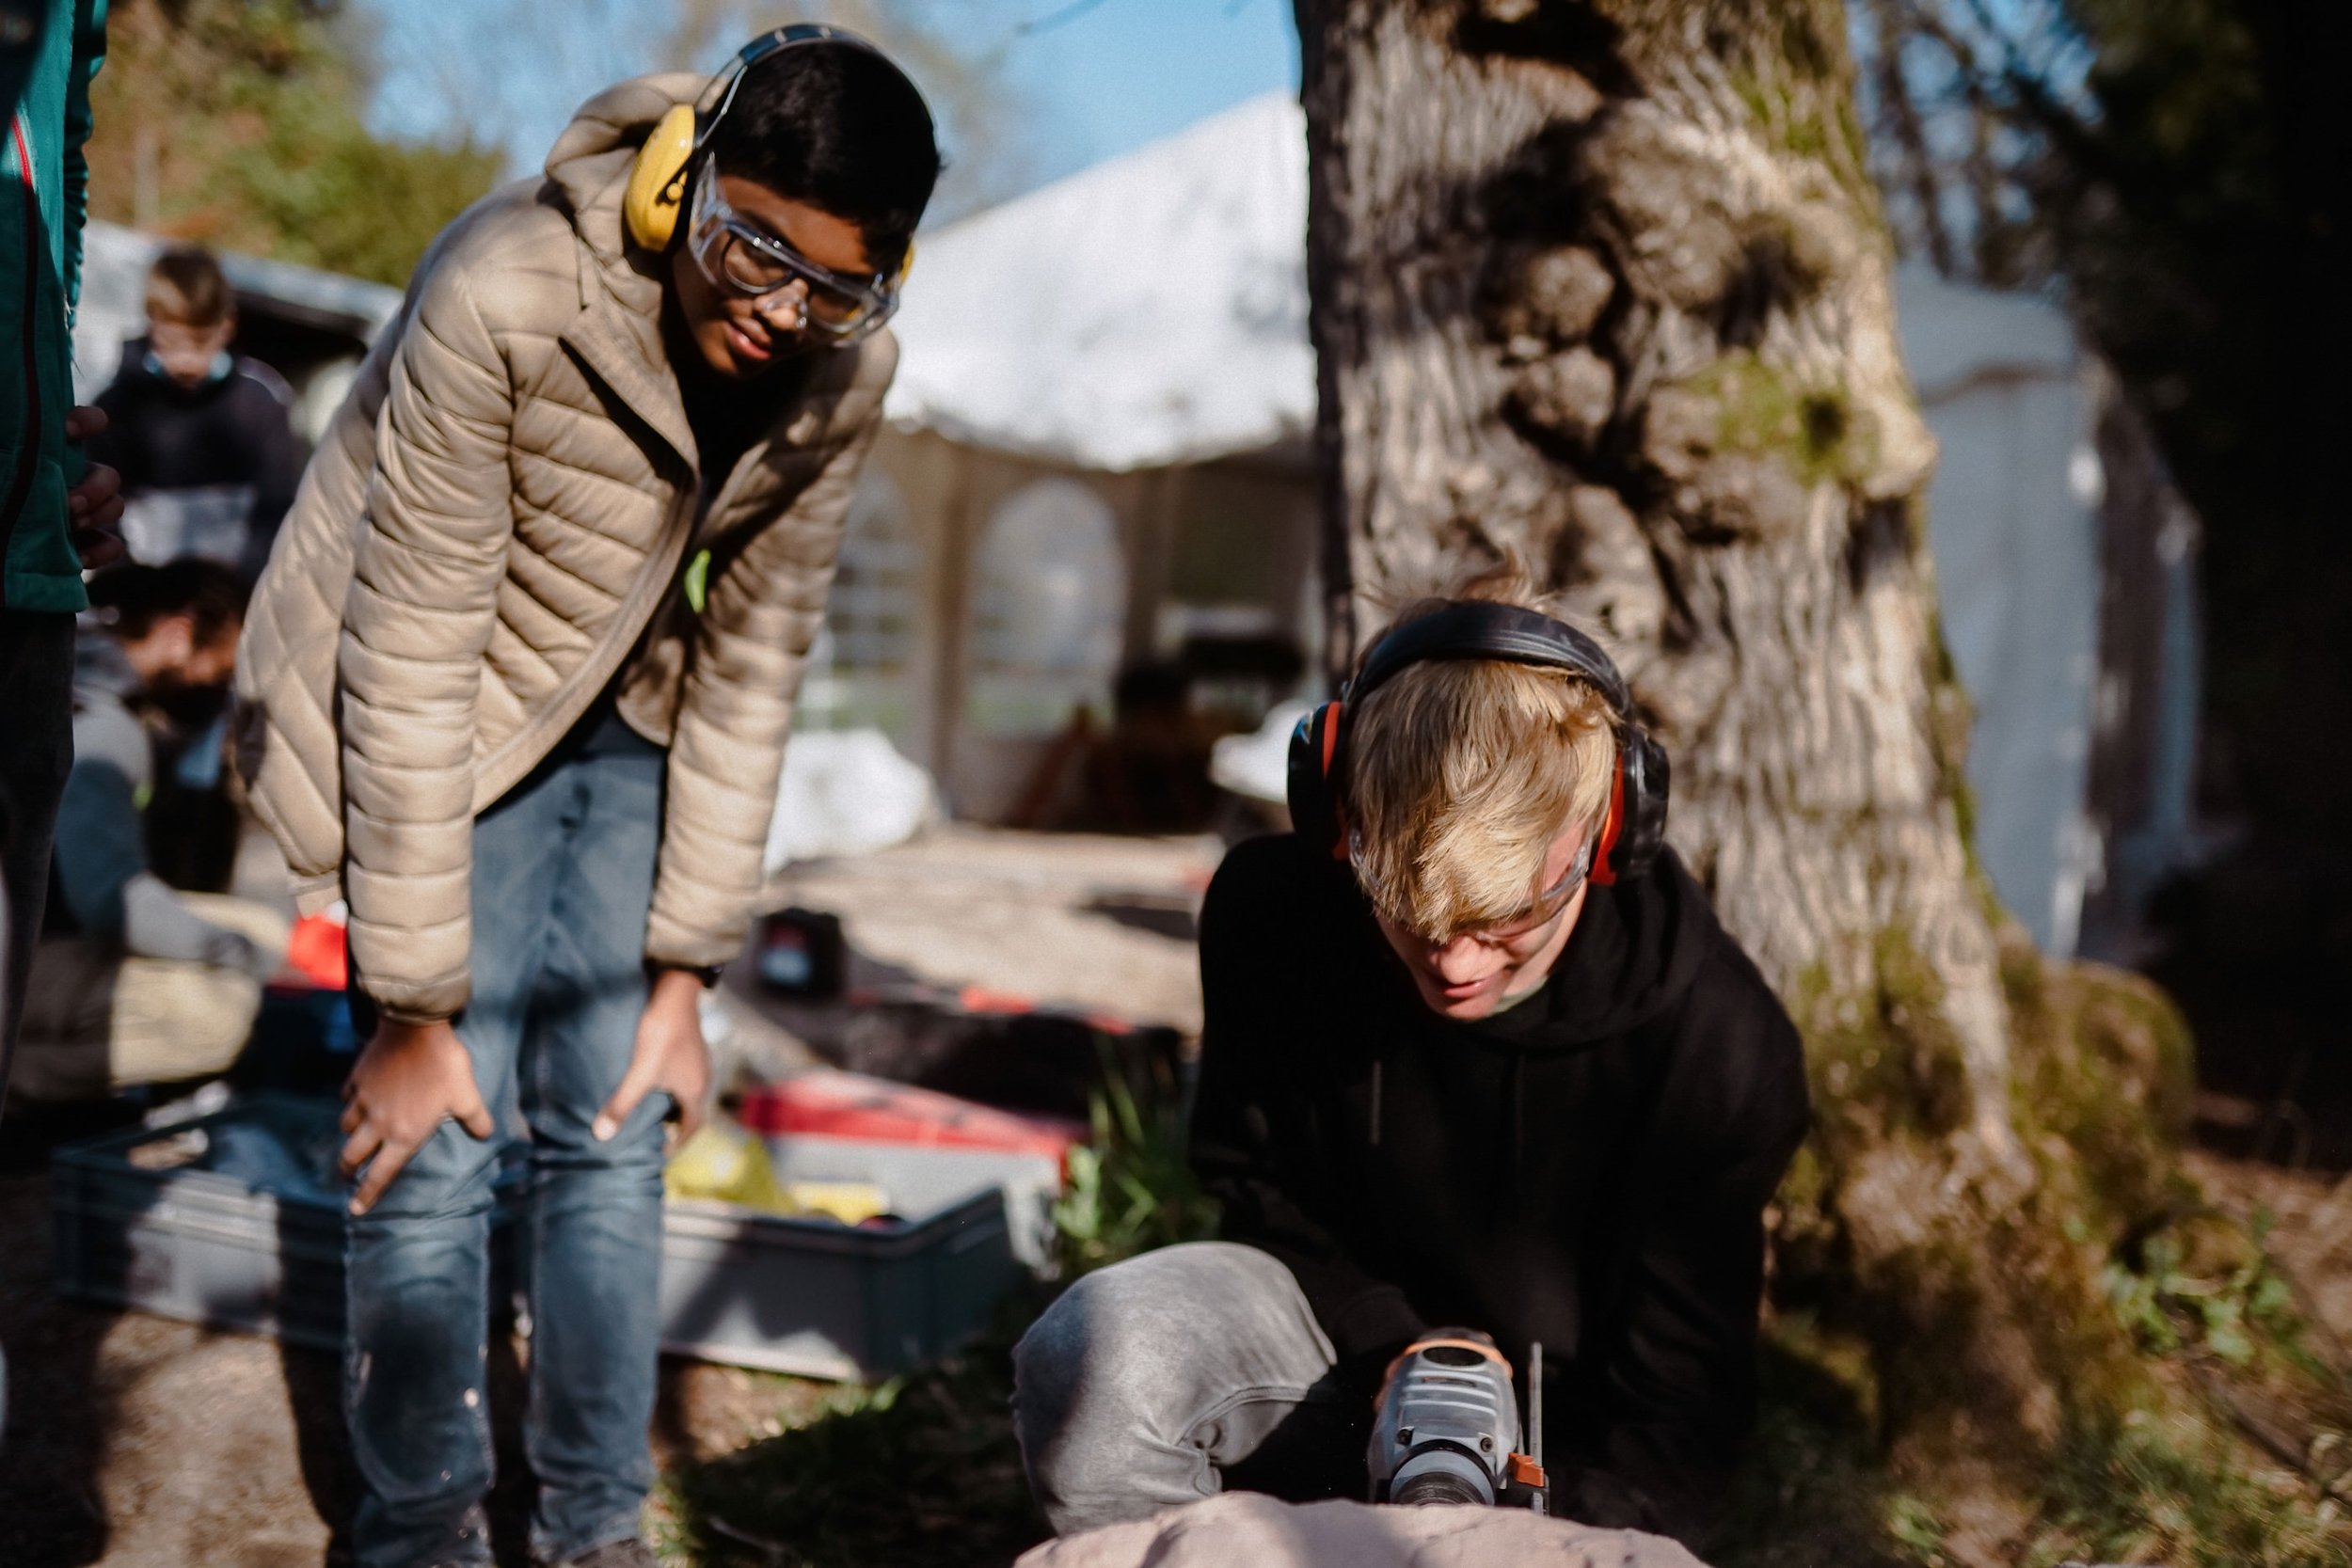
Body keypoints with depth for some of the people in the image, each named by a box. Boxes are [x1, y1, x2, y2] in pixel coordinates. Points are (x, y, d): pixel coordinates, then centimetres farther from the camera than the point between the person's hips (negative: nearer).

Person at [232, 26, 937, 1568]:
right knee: (437, 1143, -8)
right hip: (447, 729, -4)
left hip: (622, 722, 5)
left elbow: (753, 661, -8)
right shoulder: (506, 299, -31)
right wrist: (417, 1008, -22)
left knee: (614, 1126, 4)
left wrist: (683, 974, -8)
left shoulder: (841, 371, -15)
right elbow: (412, 670, -27)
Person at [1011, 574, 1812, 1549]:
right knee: (1087, 1358, -30)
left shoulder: (1718, 1046, -24)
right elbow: (1256, 1181, -1)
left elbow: (1673, 1407, -15)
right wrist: (1393, 1352, -16)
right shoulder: (1271, 912, -18)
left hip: (1569, 1448, 0)